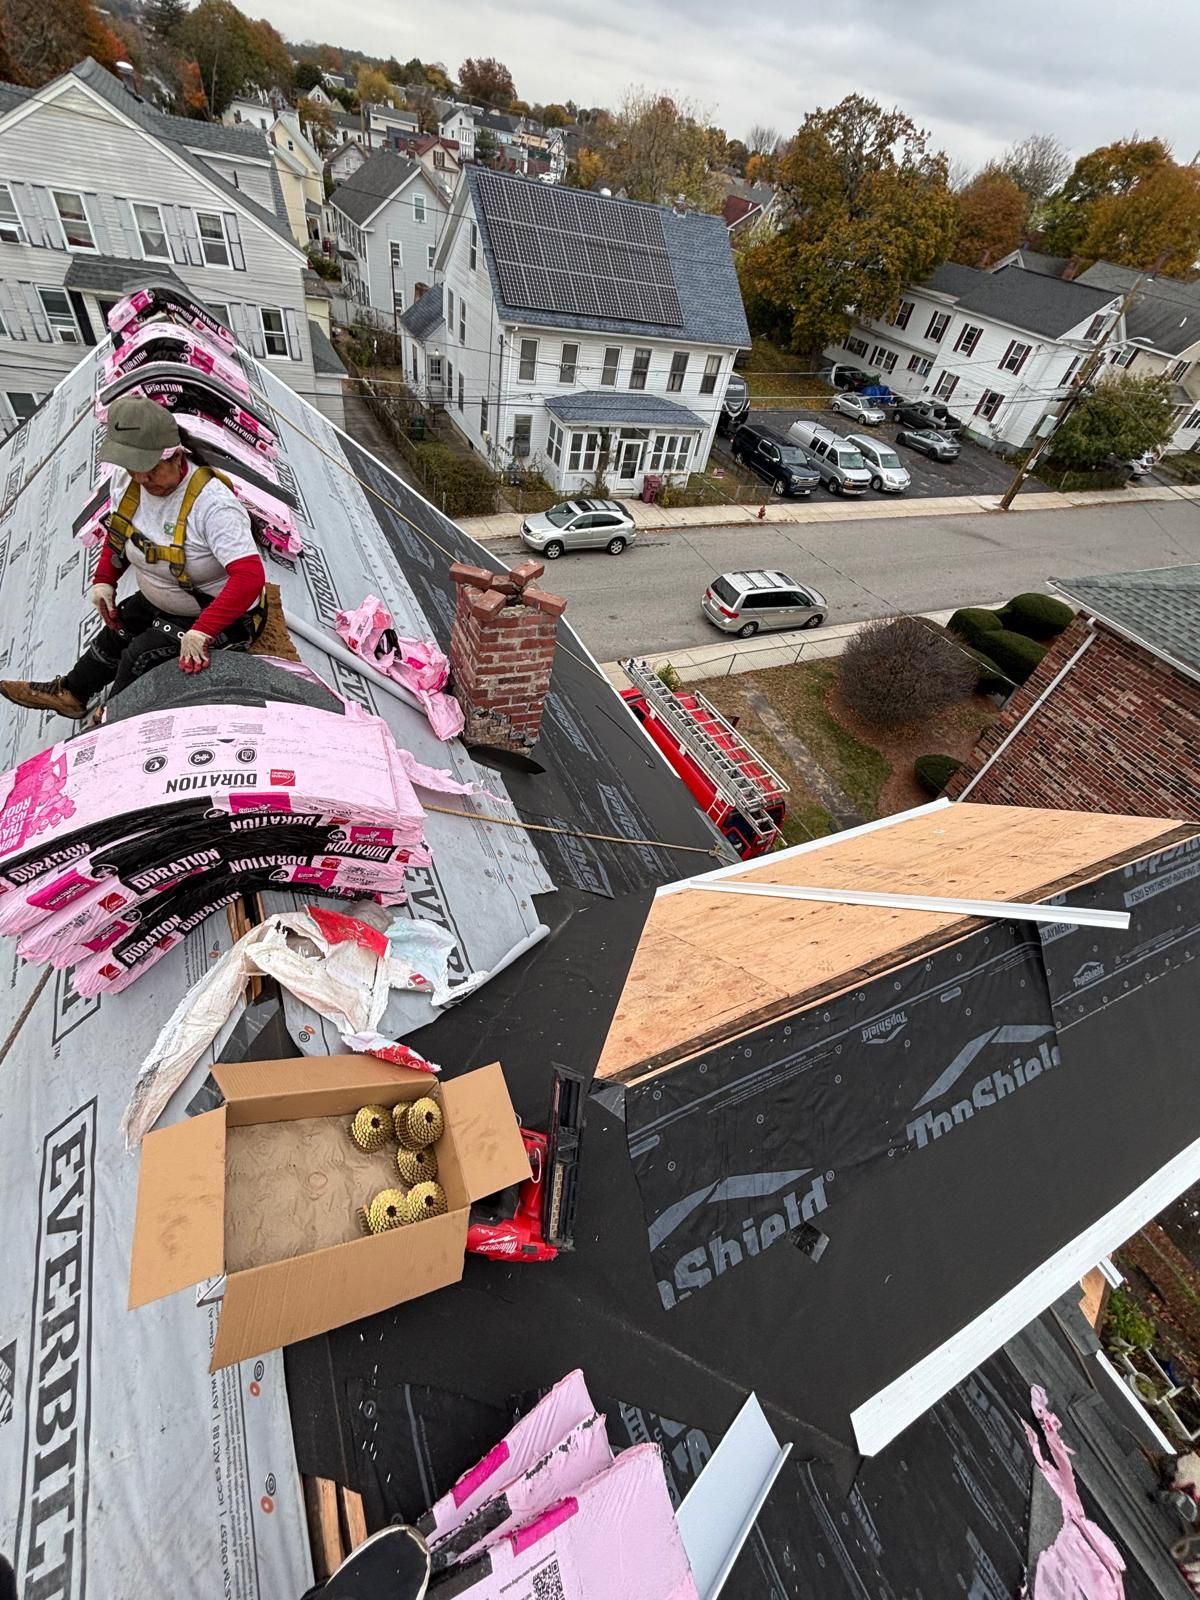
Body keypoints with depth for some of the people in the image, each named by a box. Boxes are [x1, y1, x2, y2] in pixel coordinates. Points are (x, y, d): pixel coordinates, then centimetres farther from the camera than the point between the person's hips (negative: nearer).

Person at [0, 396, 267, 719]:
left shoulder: (212, 504, -32)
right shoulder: (126, 481, -7)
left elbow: (250, 577, -42)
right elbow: (120, 531, 14)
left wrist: (201, 632, -47)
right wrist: (104, 580, 0)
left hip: (225, 614, -8)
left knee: (142, 655, -12)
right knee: (115, 634, 19)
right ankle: (69, 692, 45)